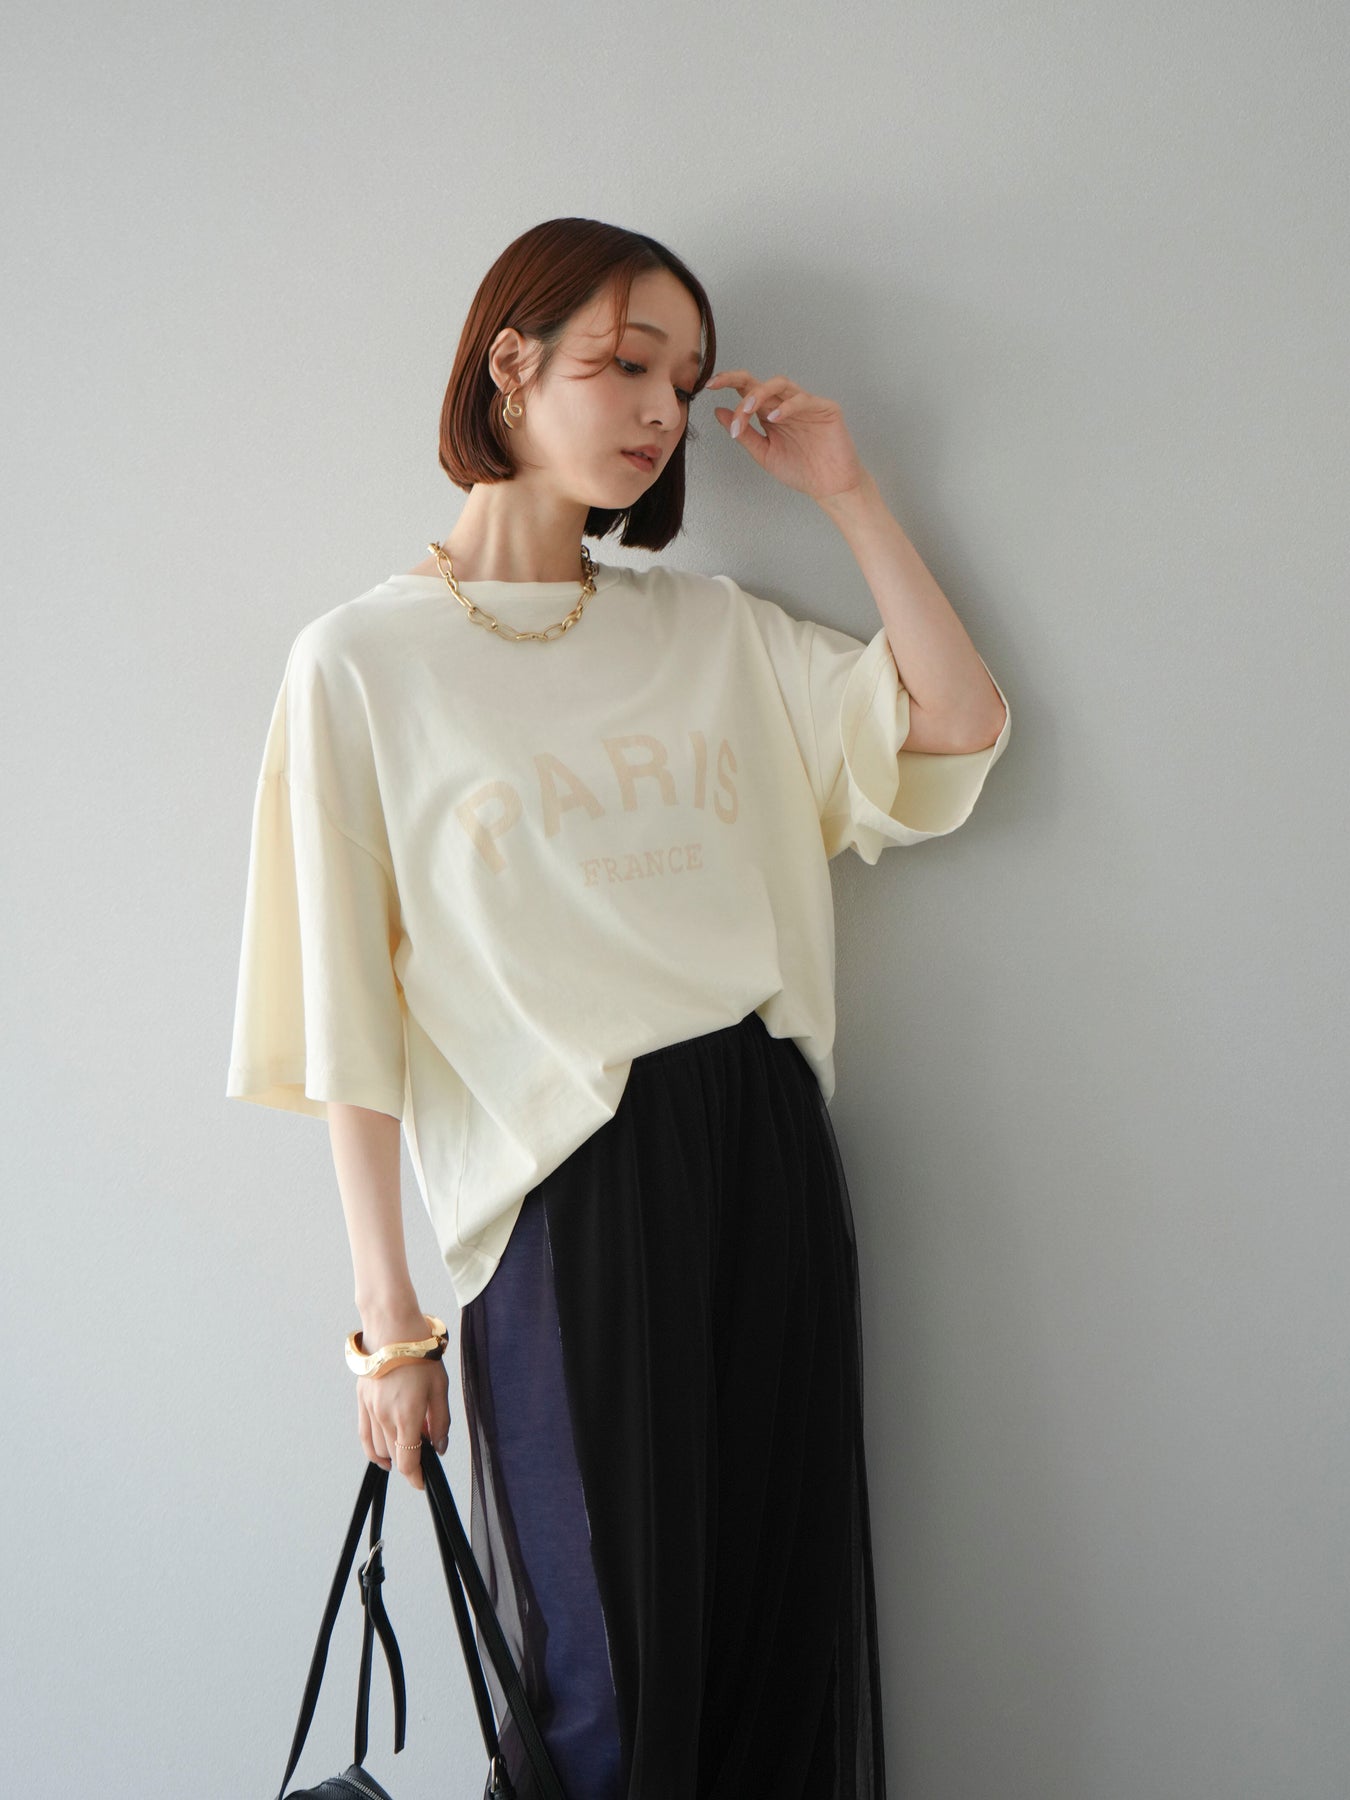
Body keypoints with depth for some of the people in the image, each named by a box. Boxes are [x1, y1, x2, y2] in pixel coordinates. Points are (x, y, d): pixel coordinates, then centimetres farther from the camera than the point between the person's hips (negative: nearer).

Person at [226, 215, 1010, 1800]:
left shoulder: (713, 629, 12)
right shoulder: (366, 658, -2)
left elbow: (961, 727, 5)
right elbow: (350, 1016, -4)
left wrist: (843, 491, 3)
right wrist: (389, 1315, -5)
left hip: (769, 1152, 5)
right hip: (567, 1190, -4)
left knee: (789, 1648, 12)